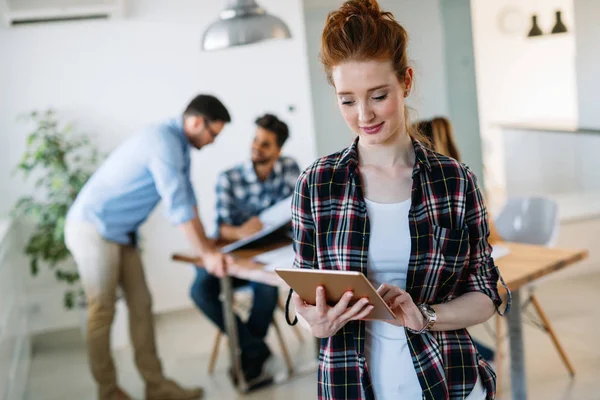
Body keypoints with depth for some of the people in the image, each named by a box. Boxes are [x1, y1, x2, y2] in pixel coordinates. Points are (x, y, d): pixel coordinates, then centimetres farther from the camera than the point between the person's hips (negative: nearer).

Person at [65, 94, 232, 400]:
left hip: (120, 232, 10)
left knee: (141, 305, 7)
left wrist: (207, 245, 14)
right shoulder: (164, 142, -23)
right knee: (102, 313, 0)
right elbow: (177, 206, -25)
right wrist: (206, 254, -19)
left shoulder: (178, 144, 9)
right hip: (93, 229, -10)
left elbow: (186, 199, 15)